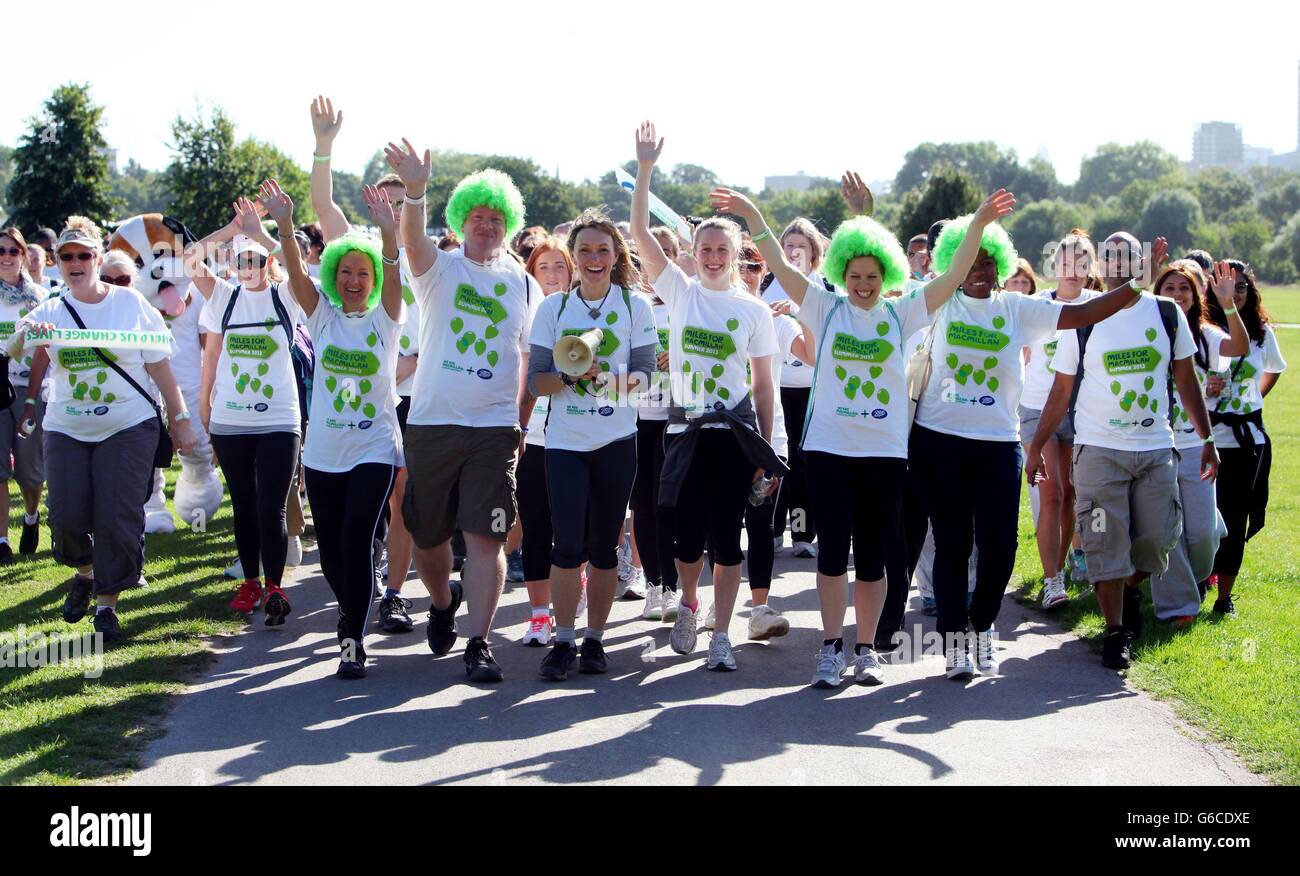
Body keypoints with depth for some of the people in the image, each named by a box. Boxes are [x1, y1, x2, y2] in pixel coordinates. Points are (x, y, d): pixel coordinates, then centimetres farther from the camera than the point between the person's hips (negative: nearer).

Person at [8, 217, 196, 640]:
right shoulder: (51, 312, 4)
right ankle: (84, 572, 30)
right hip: (67, 430, 2)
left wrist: (180, 418, 2)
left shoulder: (131, 303, -1)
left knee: (117, 518, -7)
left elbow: (159, 365, 3)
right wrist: (27, 333, -34)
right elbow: (11, 350, -11)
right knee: (67, 518, -3)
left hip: (128, 427, -2)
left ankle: (107, 603, 9)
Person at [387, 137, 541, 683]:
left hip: (495, 428, 0)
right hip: (432, 422, 0)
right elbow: (412, 238, -21)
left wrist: (524, 423, 7)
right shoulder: (440, 268, 2)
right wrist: (414, 192, -41)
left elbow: (529, 361, 14)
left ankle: (478, 643, -3)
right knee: (428, 536, 10)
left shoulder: (523, 285, 9)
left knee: (485, 537, -8)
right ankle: (442, 602, 39)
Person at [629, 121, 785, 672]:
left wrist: (765, 450, 3)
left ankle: (721, 637, 7)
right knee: (688, 535, 0)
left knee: (726, 536, -1)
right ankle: (688, 606, 30)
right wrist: (645, 170, -13)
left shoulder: (753, 310, 4)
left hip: (735, 431, 0)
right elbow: (641, 233, -5)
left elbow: (763, 384, 6)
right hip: (686, 429, 0)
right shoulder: (679, 291, 4)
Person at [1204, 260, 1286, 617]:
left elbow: (1273, 369, 26)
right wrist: (1203, 389, -20)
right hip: (1206, 436, -3)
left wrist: (1256, 397, 14)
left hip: (1249, 437, 3)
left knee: (1236, 518, 2)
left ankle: (1224, 595, 11)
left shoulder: (1262, 331, 6)